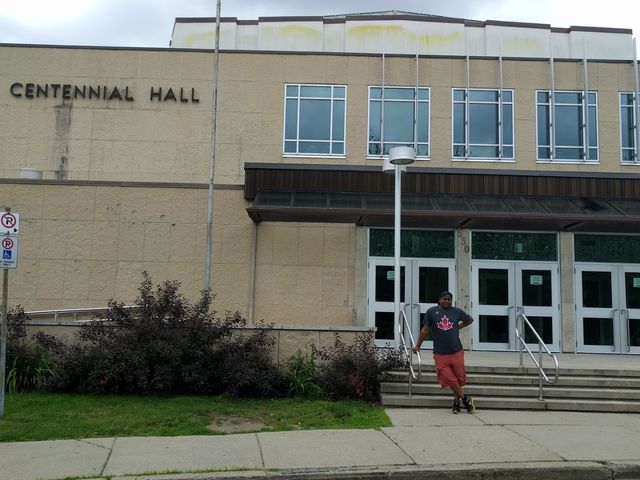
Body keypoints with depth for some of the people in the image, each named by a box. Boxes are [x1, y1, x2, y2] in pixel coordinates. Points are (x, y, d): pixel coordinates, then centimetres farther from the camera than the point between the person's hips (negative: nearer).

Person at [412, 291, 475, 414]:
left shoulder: (457, 311, 4)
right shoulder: (432, 311, 0)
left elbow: (470, 320, 23)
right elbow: (425, 330, 4)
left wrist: (458, 327, 13)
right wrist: (418, 346, 6)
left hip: (456, 352, 2)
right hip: (440, 354, -1)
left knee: (459, 377, 6)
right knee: (449, 378, -7)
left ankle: (457, 400, 25)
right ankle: (466, 399, 8)